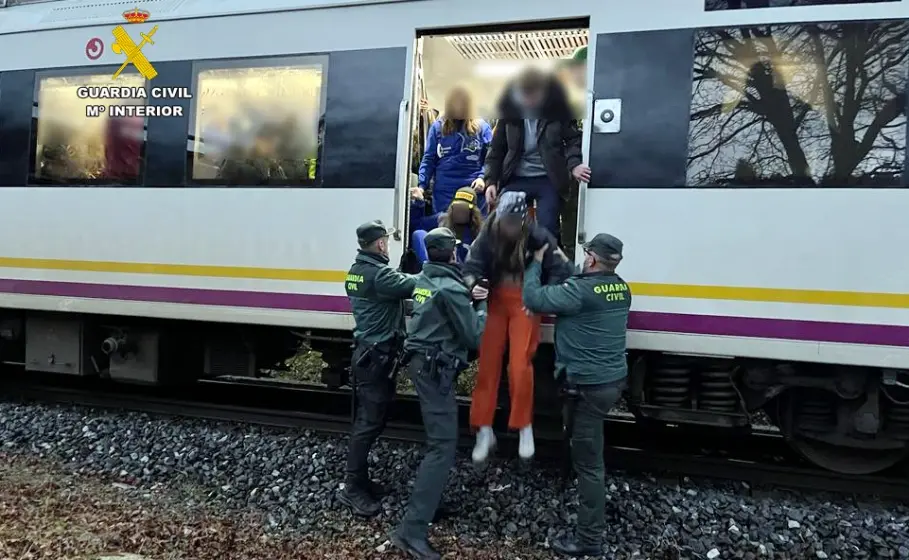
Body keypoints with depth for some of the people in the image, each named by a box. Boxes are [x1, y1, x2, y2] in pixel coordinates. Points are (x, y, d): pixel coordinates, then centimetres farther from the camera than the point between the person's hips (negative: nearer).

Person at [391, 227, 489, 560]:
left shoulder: (425, 279, 11)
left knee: (438, 438, 22)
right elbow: (475, 337, -16)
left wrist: (469, 298, 7)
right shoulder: (451, 288, -17)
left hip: (422, 363, 10)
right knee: (442, 445, -11)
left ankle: (430, 500, 33)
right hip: (436, 369, -10)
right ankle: (412, 531, -14)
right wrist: (483, 304, -1)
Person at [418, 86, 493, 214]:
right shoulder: (438, 127, 8)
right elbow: (428, 159, 6)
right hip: (443, 193, 1)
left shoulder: (482, 127, 5)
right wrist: (422, 185, -5)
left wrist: (483, 178, -14)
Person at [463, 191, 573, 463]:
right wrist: (472, 280, -35)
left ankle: (525, 428, 15)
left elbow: (560, 271, -15)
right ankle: (484, 431, 15)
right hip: (496, 301, 3)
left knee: (520, 366, -8)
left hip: (525, 303, -3)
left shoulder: (538, 237, -17)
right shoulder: (488, 234, -9)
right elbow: (473, 264, -12)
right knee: (487, 363, 3)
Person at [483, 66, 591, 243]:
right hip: (515, 180, 2)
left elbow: (573, 139, 1)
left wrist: (574, 164, -19)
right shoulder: (509, 110, 1)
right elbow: (496, 149, 6)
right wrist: (490, 180, -4)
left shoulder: (557, 109, -3)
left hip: (549, 180, -2)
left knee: (547, 232, -5)